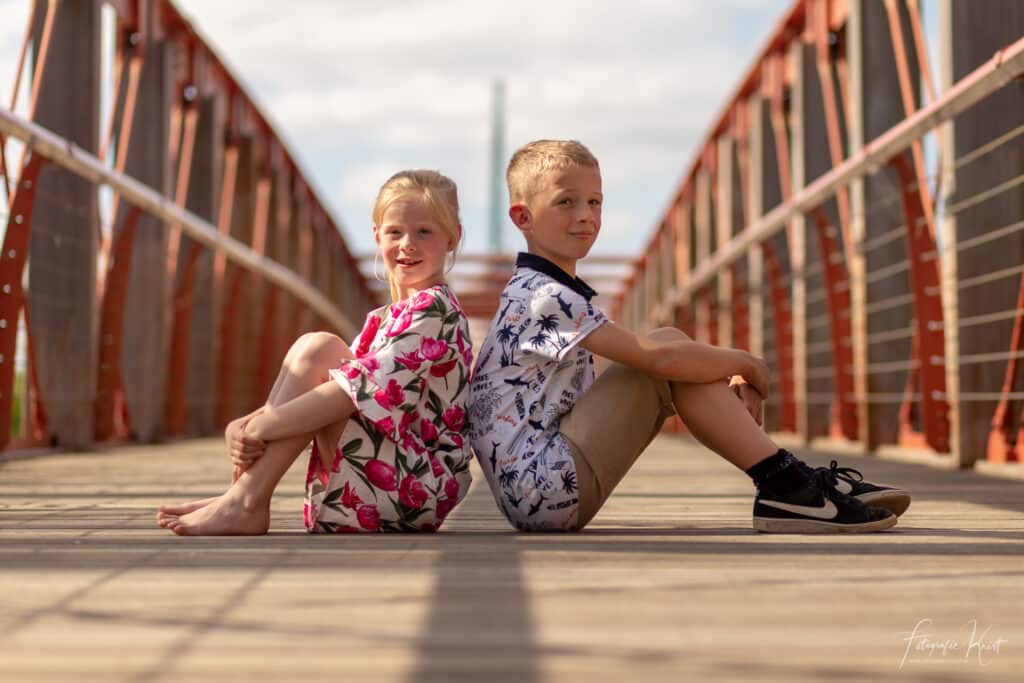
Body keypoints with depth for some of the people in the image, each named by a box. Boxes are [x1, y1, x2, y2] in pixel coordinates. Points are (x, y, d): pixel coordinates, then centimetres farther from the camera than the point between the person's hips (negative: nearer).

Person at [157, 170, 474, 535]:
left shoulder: (434, 309, -8)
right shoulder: (384, 319, 19)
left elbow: (367, 387, -22)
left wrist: (262, 426, -24)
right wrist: (245, 425, -9)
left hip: (420, 484, -8)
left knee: (319, 350, -19)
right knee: (311, 346, -3)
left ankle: (246, 502, -22)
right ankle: (244, 494, -12)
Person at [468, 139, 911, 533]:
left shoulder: (534, 292, 19)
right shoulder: (545, 296, -14)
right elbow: (657, 358, -23)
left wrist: (727, 380, 1)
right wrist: (743, 363, -5)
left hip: (535, 495, 10)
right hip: (544, 487, -10)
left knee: (673, 345, 5)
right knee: (666, 345, -13)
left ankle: (800, 484, -1)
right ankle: (786, 485, -13)